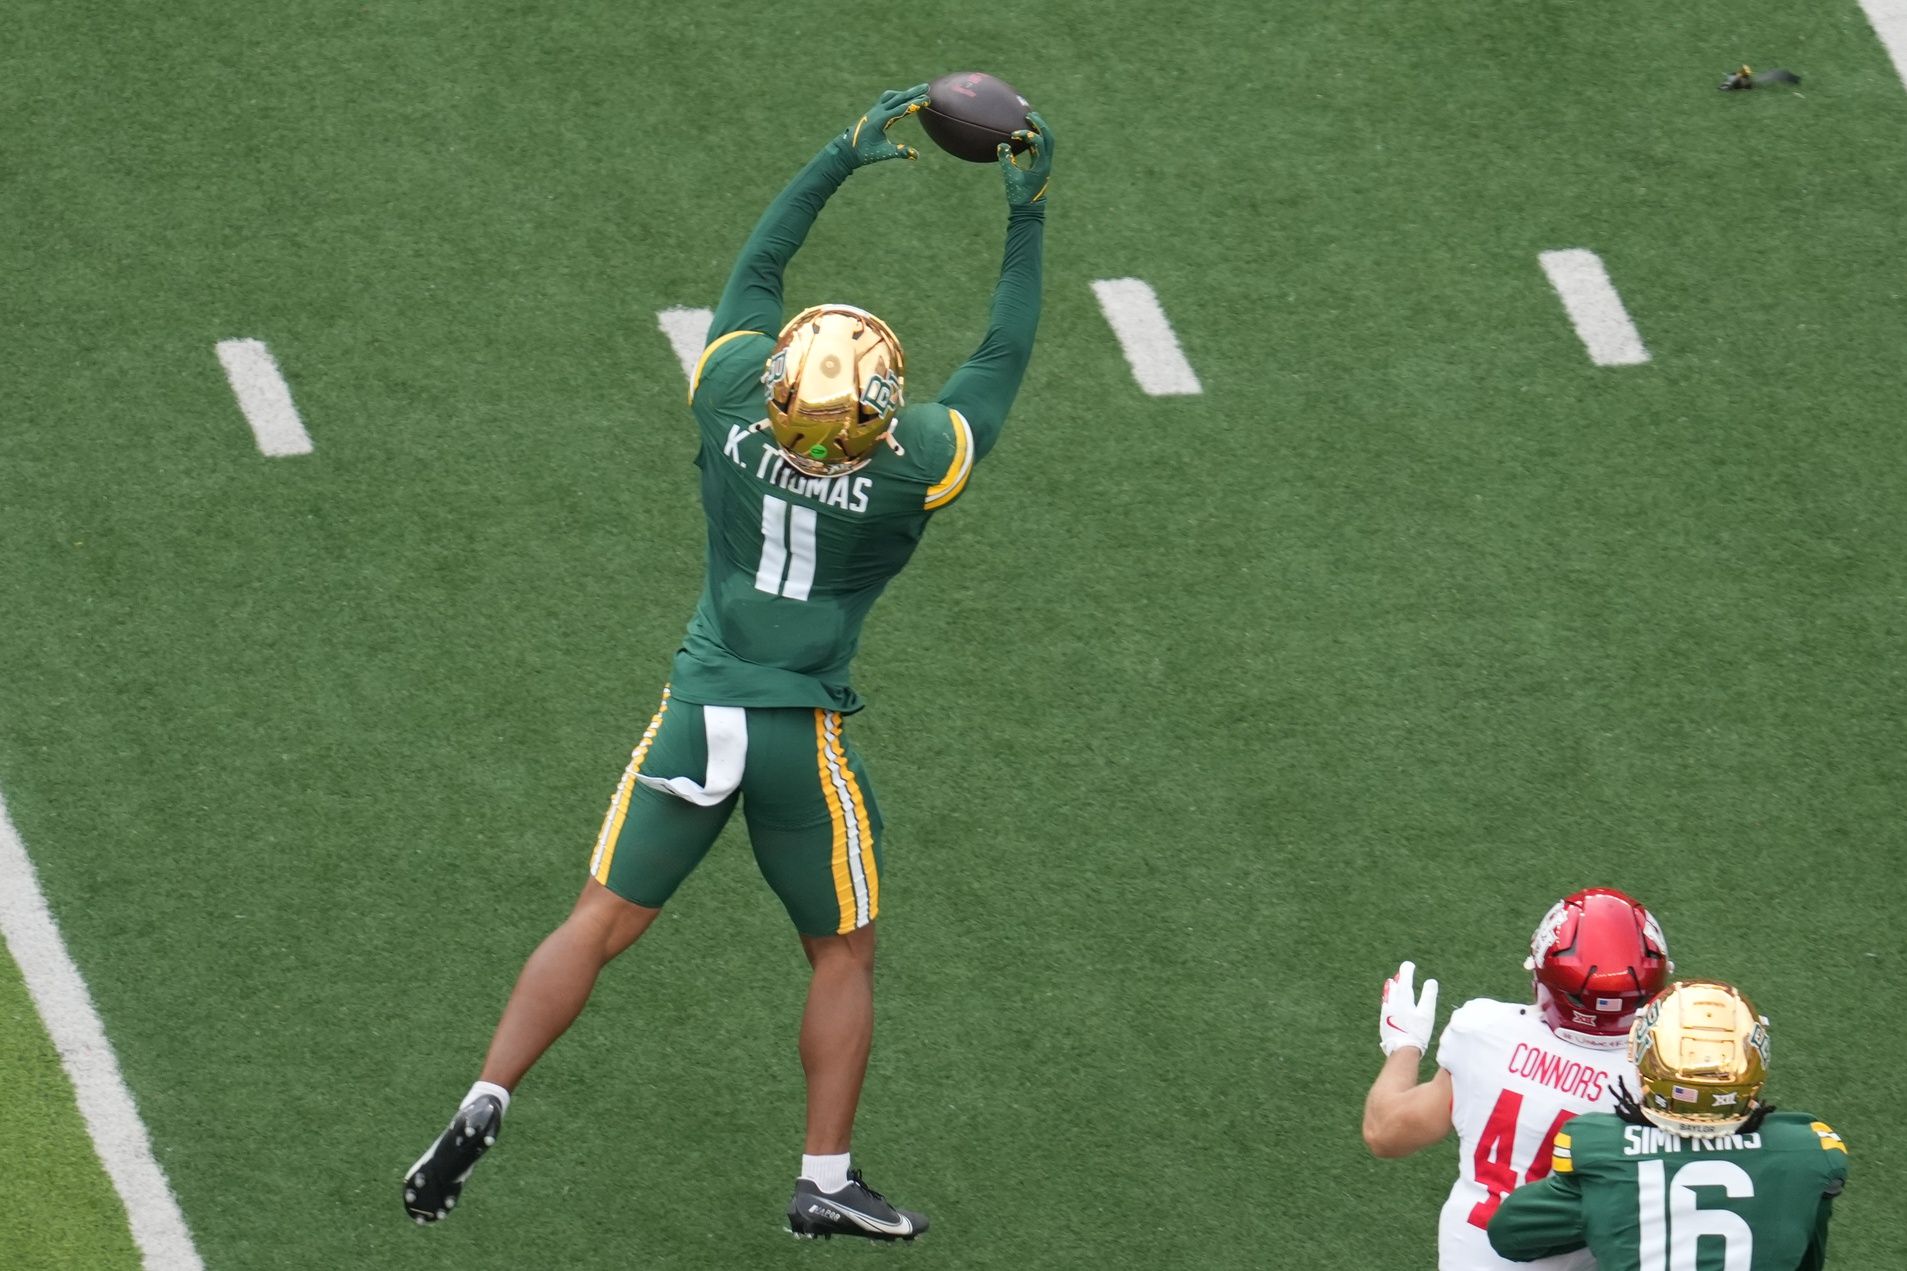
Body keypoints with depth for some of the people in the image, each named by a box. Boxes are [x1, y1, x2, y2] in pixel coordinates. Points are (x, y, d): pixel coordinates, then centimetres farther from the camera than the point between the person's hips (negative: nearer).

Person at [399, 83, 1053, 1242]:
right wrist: (1028, 213, 3)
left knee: (604, 922, 7)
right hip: (804, 734, -3)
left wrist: (845, 158, 11)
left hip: (699, 710, 3)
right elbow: (1006, 354, -1)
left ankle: (486, 1105, -6)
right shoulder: (913, 462, -17)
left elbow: (757, 268, 8)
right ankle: (828, 1181, 16)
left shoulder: (734, 396, -11)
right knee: (845, 953, 15)